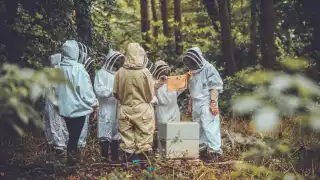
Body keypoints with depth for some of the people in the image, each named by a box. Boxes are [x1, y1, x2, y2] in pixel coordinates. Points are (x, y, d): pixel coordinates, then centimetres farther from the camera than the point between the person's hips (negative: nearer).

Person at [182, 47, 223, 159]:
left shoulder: (208, 68, -5)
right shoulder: (193, 71, 17)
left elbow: (215, 87, -10)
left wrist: (213, 103, -16)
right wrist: (190, 103, 19)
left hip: (206, 103, -8)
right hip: (196, 104, 8)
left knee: (209, 125, -12)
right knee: (198, 126, 7)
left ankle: (215, 148, -11)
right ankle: (202, 148, 14)